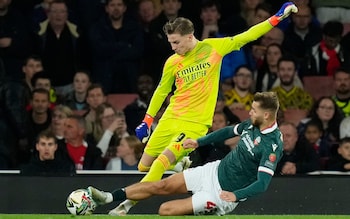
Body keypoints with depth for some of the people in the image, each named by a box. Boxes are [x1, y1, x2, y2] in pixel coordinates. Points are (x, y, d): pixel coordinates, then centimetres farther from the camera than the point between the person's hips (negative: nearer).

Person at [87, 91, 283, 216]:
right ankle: (109, 198, 5)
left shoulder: (273, 146, -27)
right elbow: (230, 131, 17)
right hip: (216, 170, 7)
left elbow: (262, 183, -31)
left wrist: (236, 195, -43)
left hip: (223, 193, -7)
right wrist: (199, 142, 14)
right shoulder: (252, 124, -3)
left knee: (166, 210, -12)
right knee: (162, 186, 1)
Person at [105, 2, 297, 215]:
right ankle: (180, 165, 30)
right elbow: (161, 92, 15)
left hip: (195, 123, -4)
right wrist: (147, 122, 13)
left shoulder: (214, 47, -3)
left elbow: (246, 37, 1)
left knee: (161, 163, -20)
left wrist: (277, 17, -3)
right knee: (144, 166, 4)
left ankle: (127, 204, -15)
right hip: (170, 118, 4)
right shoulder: (172, 63, 3)